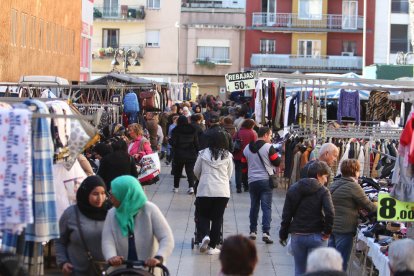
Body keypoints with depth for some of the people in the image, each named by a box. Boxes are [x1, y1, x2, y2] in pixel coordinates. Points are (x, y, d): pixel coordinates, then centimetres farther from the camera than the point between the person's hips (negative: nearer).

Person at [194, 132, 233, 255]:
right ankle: (212, 247, 7)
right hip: (222, 191, 0)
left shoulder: (203, 153, 0)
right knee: (217, 218, 8)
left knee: (203, 215, 14)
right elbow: (229, 174, 8)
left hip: (204, 190, 0)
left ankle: (205, 235, -13)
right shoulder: (227, 156, 0)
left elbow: (196, 171, 10)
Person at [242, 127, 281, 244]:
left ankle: (253, 231, 20)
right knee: (266, 207, -4)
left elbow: (244, 166, 12)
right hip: (266, 180, -5)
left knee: (254, 206, 15)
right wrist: (278, 155, 12)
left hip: (252, 181, 5)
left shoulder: (247, 148, 9)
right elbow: (277, 162, -6)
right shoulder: (268, 147, -9)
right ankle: (266, 232, -14)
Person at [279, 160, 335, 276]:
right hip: (316, 236, -3)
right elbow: (330, 213, -20)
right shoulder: (323, 191, -7)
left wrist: (283, 235, 13)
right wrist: (327, 232, -8)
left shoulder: (293, 189, 6)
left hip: (297, 235, 3)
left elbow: (286, 214, 5)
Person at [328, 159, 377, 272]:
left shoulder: (334, 184, 12)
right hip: (345, 228, -8)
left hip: (331, 226, 8)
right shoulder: (353, 186, -13)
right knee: (341, 263, -2)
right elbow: (368, 205, -7)